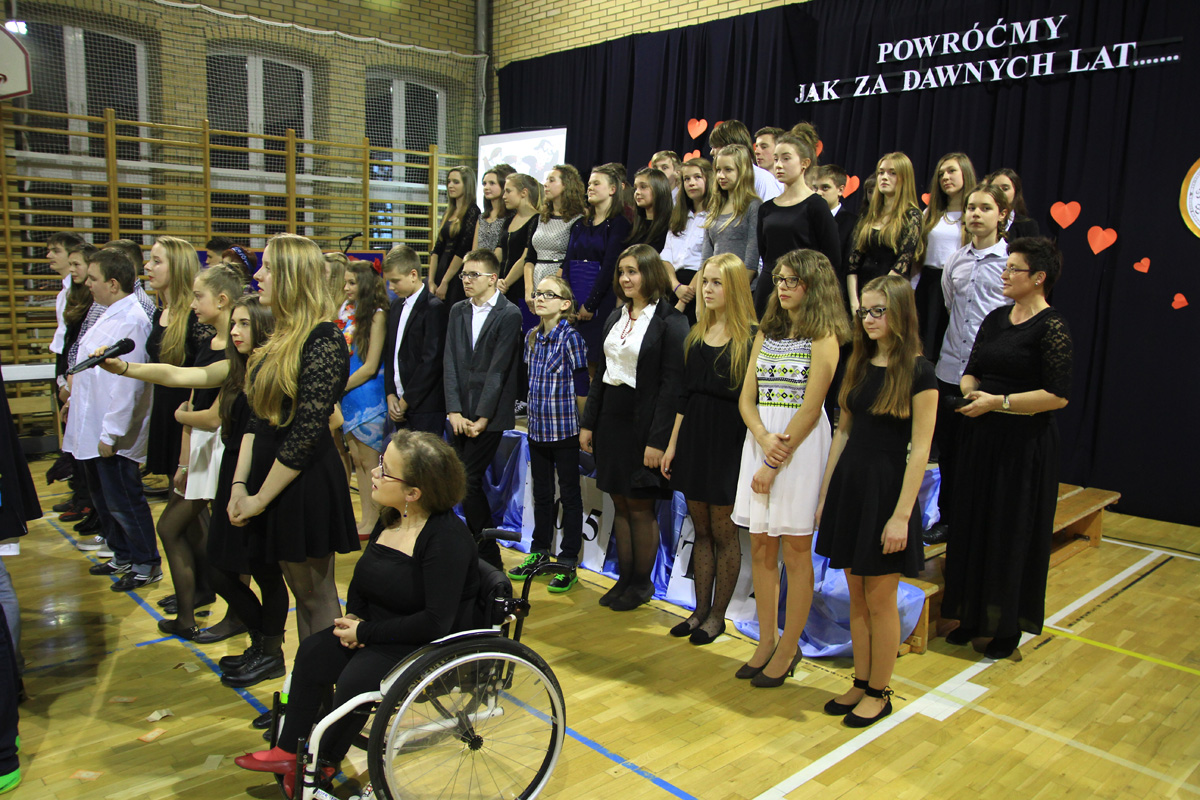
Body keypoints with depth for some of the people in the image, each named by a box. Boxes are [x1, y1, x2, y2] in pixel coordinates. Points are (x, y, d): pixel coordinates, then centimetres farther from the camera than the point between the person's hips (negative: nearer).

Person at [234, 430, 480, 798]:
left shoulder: (447, 538, -24)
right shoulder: (392, 520, 1)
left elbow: (435, 622, -26)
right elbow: (362, 581, 16)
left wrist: (364, 633, -20)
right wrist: (353, 617, -4)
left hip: (431, 645, -8)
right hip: (379, 629, 8)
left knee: (356, 678, -23)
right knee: (313, 653, -9)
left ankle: (322, 763, 6)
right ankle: (290, 751, 6)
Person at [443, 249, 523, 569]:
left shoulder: (509, 315, -6)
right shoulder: (457, 311, 12)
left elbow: (498, 370, -11)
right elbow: (450, 363, 5)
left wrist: (482, 418, -13)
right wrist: (454, 411, -6)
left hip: (491, 414, -6)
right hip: (461, 414, 6)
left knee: (468, 480, -9)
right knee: (468, 482, 7)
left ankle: (489, 557, 4)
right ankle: (481, 550, 20)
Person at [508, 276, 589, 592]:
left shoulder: (571, 337, -12)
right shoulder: (532, 337, 7)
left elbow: (581, 387, -10)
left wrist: (584, 426, -8)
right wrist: (535, 416, 15)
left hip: (564, 429, -6)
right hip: (538, 427, 6)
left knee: (570, 495, 4)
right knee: (541, 492, 16)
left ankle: (568, 562, 13)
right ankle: (539, 553, 29)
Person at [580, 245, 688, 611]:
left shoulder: (670, 321, -11)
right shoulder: (615, 317, 11)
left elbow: (671, 384, -14)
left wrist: (657, 440, -18)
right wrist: (588, 423, 10)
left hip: (644, 423, -6)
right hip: (611, 418, 7)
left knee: (640, 507, 3)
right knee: (620, 503, 12)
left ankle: (642, 584, 19)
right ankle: (624, 578, 24)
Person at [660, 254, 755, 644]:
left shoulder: (751, 338, -8)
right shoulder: (696, 334, 12)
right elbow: (686, 395, 14)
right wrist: (672, 444, 11)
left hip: (729, 440, -6)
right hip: (693, 436, 6)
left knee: (723, 532, 4)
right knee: (701, 530, 13)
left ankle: (717, 615, 18)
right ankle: (700, 609, 24)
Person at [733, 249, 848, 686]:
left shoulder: (823, 336, -5)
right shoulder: (767, 333, 14)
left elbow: (810, 407, -11)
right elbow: (746, 397, 8)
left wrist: (775, 463, -13)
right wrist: (764, 439, -11)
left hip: (801, 442, -6)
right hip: (760, 440, 6)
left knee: (795, 551, 2)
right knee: (761, 547, 8)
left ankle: (788, 647, 13)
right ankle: (766, 641, 20)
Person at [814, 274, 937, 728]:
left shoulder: (918, 372, -10)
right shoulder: (858, 366, 8)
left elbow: (920, 449, -13)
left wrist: (902, 515, -17)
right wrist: (825, 493, 10)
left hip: (887, 489, -6)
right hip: (849, 485, 6)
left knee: (880, 600, 5)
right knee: (856, 597, 14)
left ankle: (879, 693, 20)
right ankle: (861, 683, 27)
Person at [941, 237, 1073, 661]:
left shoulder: (1052, 326, -11)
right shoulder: (996, 319, 10)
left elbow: (1058, 395, -16)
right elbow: (971, 371, 15)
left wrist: (998, 402, -19)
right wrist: (970, 392, -7)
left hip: (1025, 444, -7)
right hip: (981, 437, 7)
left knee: (1013, 533, 3)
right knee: (973, 524, 11)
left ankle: (1009, 626, 18)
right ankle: (973, 615, 25)